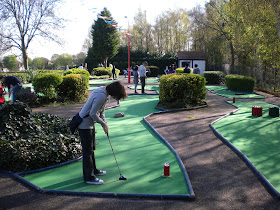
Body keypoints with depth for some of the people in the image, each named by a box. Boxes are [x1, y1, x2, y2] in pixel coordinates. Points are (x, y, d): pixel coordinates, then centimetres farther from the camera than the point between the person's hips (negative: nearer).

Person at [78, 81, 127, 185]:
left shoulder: (104, 93, 6)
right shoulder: (101, 96, -26)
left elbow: (101, 111, 14)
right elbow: (93, 113, -25)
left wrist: (104, 124, 6)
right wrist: (103, 124, -12)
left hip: (89, 124, 10)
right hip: (84, 125, -10)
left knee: (91, 149, 21)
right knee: (88, 151, -2)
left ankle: (93, 170, 36)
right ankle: (89, 177, 7)